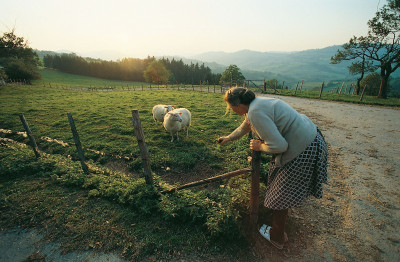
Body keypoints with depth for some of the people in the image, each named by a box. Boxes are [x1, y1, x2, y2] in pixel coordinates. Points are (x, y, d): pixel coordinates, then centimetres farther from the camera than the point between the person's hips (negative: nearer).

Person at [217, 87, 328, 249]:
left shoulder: (256, 112, -27)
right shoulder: (255, 103, 5)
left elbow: (279, 145, -30)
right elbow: (244, 127, 22)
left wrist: (260, 146, -11)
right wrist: (228, 138, 33)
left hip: (303, 151, -10)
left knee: (281, 196, 7)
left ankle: (277, 238, 31)